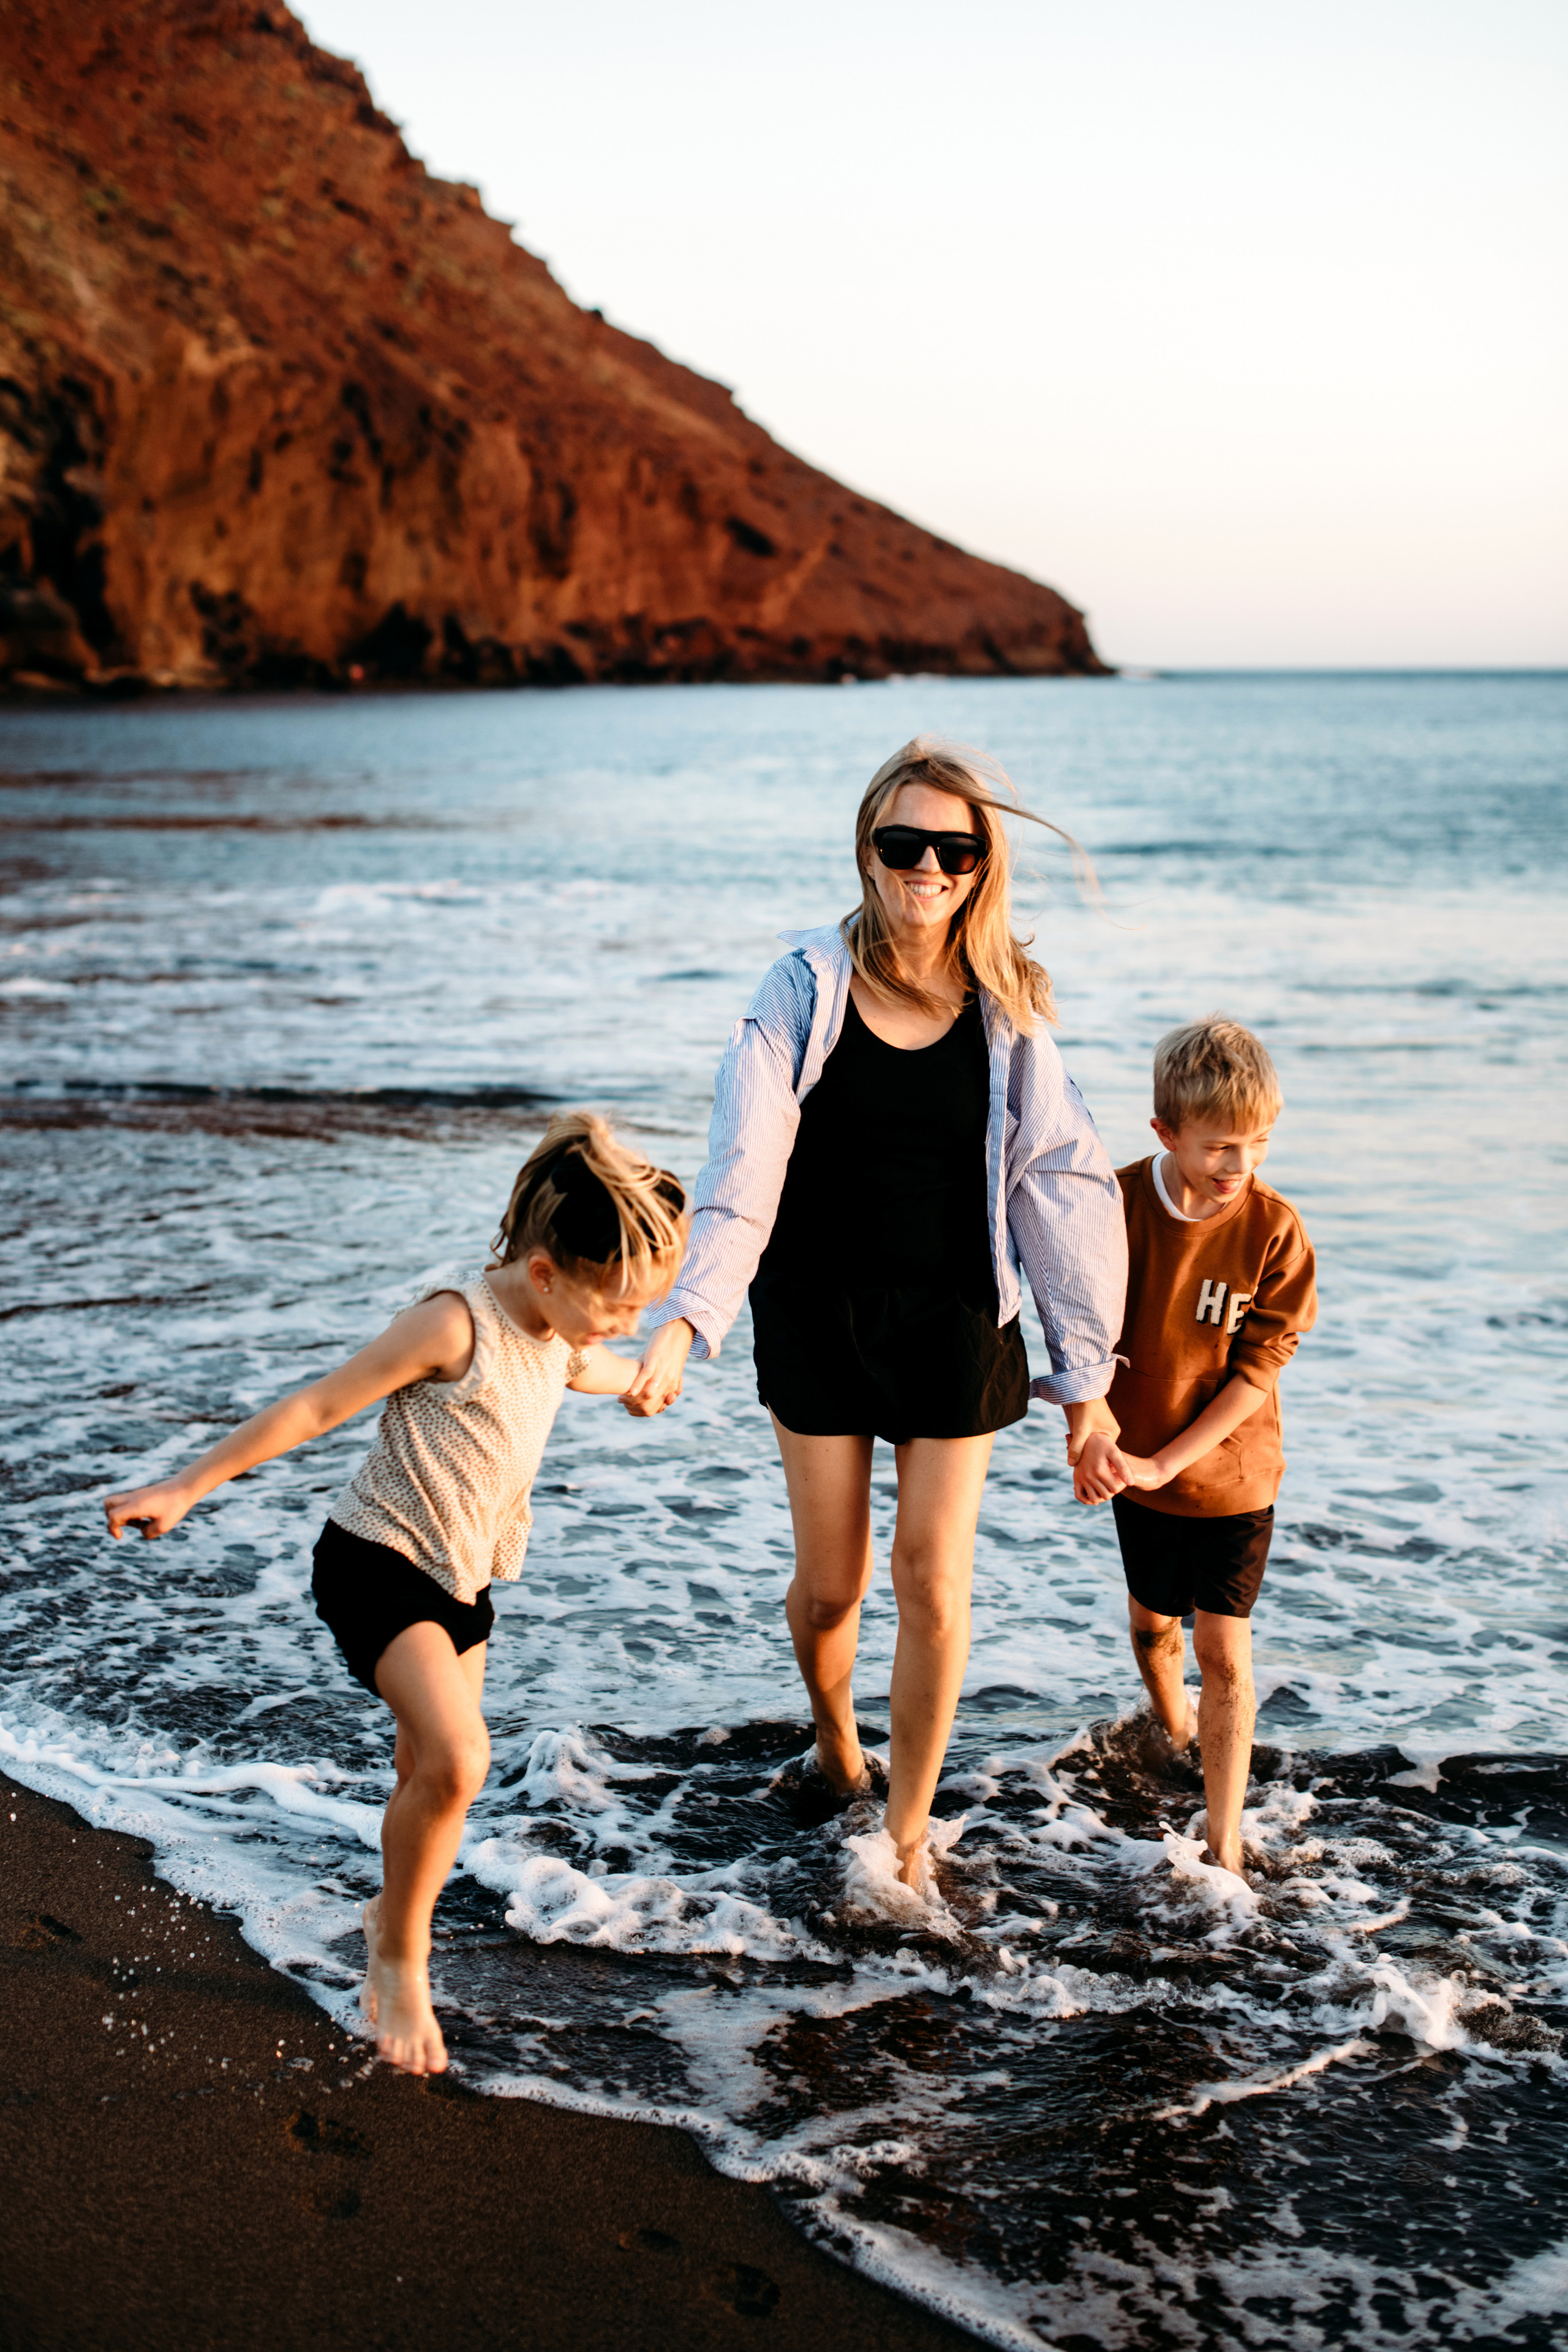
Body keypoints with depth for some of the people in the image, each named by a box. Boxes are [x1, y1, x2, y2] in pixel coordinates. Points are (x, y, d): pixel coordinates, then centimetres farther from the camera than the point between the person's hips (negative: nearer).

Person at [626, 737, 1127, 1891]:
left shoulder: (1006, 1008, -4)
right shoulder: (807, 990, -10)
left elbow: (1063, 1186, -1)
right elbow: (743, 1169, -16)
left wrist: (1085, 1366, -1)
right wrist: (687, 1318, -29)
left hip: (955, 1321, 1)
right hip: (818, 1315, -1)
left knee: (934, 1585, 0)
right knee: (830, 1585, 7)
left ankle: (908, 1833, 18)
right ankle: (833, 1734, 41)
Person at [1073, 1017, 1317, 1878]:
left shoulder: (1274, 1228, -16)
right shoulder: (1117, 1205, -14)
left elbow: (1260, 1366, -14)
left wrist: (1166, 1460, -18)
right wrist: (1093, 1433, -19)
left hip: (1232, 1473, -2)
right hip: (1137, 1467, 2)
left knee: (1224, 1652, -1)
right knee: (1153, 1622, 20)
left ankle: (1224, 1844, 6)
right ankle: (1174, 1733, 51)